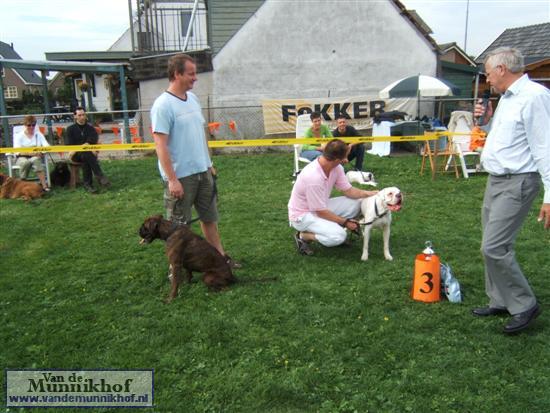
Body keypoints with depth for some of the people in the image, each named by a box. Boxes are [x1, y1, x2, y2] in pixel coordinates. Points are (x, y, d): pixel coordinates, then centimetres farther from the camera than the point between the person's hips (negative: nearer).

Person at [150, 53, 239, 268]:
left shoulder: (193, 98, 9)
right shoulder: (163, 105, -16)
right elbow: (160, 145, -19)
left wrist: (209, 163, 16)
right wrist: (172, 180, -22)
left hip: (202, 171, 8)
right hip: (180, 176, -8)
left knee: (210, 217, 18)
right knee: (178, 226, 5)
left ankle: (219, 256, 31)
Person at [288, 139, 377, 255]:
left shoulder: (336, 167, -10)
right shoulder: (313, 177, -34)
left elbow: (348, 190, 2)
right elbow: (321, 212, -25)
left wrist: (369, 194, -13)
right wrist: (345, 222, -14)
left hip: (322, 206, 8)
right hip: (303, 215, -8)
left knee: (357, 202, -4)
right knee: (338, 236, -28)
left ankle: (333, 228, 12)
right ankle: (302, 236, -3)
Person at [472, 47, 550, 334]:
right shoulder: (506, 97, 14)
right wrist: (489, 120, 8)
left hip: (516, 183, -10)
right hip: (496, 180, 10)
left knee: (494, 247, -11)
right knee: (494, 245, 14)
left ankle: (524, 305, 7)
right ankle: (501, 301, 27)